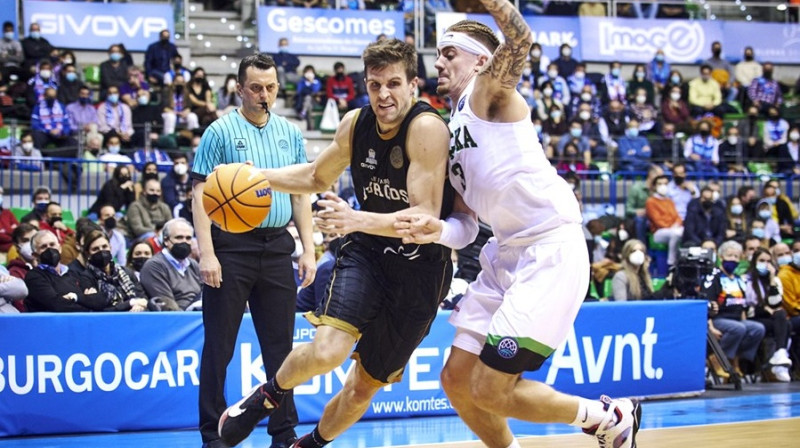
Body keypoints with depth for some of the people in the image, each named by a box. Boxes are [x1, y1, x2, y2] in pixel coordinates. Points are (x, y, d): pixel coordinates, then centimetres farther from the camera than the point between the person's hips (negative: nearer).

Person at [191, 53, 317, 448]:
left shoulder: (290, 134, 11)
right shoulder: (220, 132, -2)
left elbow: (301, 195, 15)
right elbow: (201, 194, -5)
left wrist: (308, 250, 7)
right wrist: (206, 253, -14)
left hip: (277, 246, 4)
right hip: (231, 245, -4)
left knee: (279, 344, 7)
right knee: (219, 346, 0)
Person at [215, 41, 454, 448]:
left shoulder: (426, 127, -23)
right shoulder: (356, 123, -5)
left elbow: (426, 216, -29)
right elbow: (317, 176, 15)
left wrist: (358, 220, -41)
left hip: (420, 267, -3)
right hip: (367, 250, 3)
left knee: (366, 385, 10)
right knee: (327, 350, -23)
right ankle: (268, 395, 8)